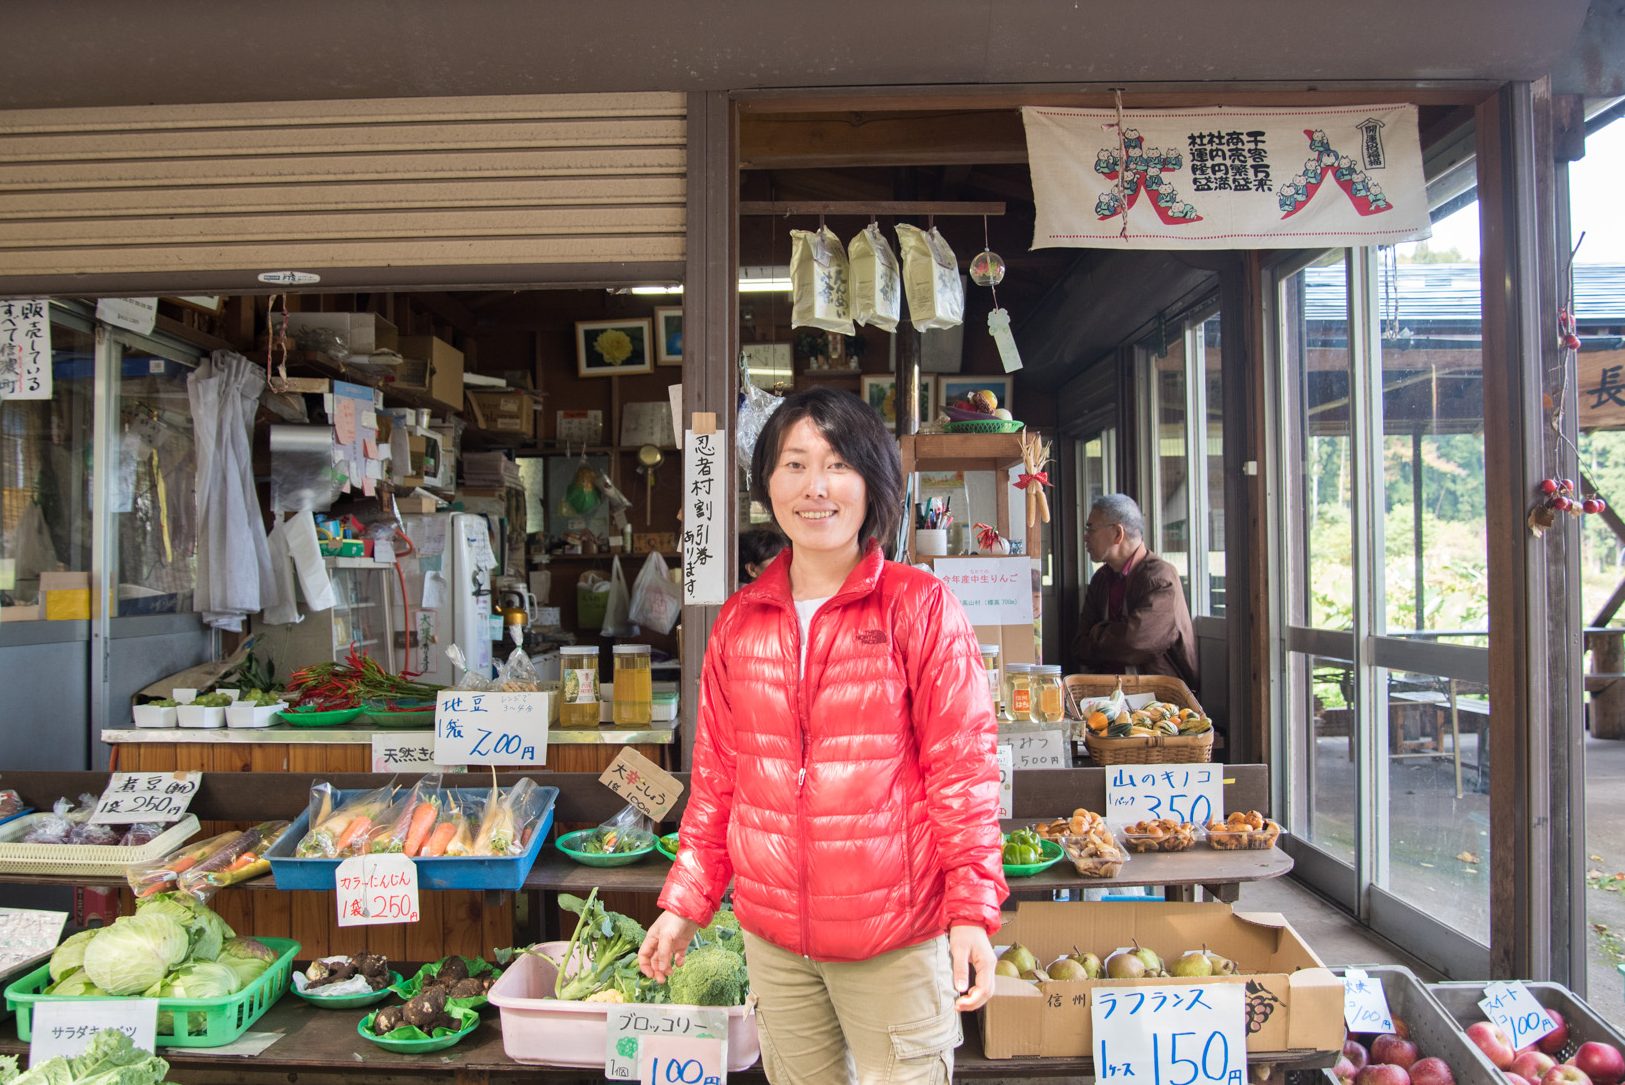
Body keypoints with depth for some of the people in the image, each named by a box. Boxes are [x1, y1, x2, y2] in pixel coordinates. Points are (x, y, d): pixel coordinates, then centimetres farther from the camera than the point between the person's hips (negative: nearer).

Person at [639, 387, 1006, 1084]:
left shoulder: (920, 607, -7)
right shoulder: (740, 620, 5)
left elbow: (962, 765, -7)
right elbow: (716, 774, 11)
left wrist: (972, 909, -13)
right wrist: (684, 901, 9)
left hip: (896, 936, -4)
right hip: (772, 933, 4)